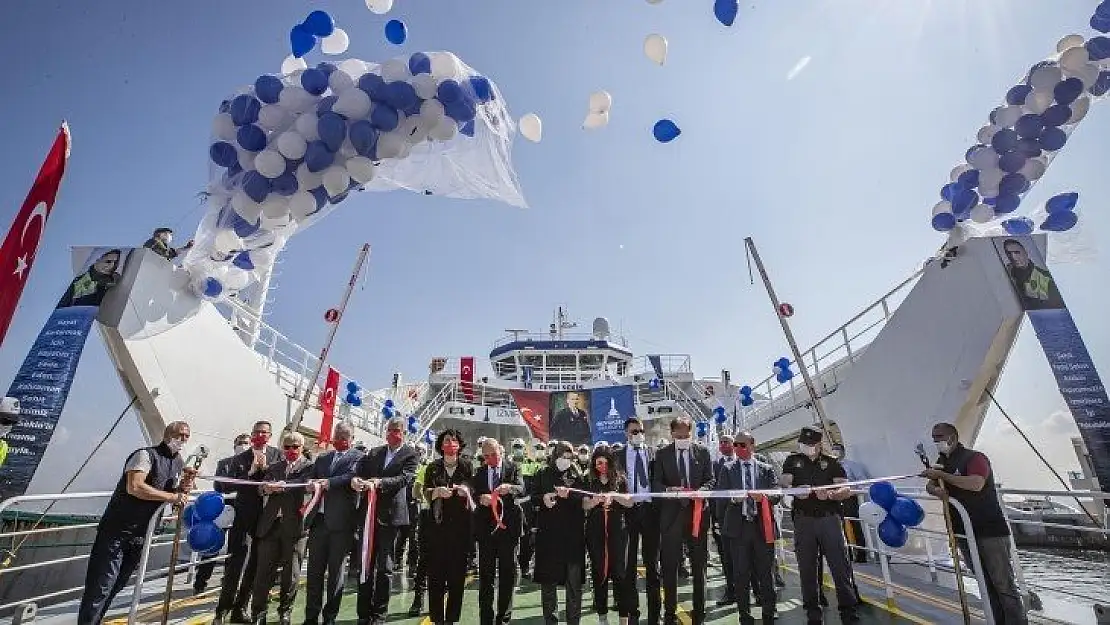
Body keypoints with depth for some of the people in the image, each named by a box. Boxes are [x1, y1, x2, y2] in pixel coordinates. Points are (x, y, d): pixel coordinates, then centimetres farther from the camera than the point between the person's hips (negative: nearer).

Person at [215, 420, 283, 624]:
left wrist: (266, 468, -17)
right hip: (243, 516, -1)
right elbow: (226, 487, -6)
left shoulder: (277, 454, 1)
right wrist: (250, 472, -16)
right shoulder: (239, 459, 2)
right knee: (234, 563, -3)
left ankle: (240, 608, 24)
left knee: (255, 565, 10)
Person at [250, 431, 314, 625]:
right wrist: (265, 487, -20)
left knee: (291, 573, 6)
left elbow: (305, 485, -14)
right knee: (264, 571, 2)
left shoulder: (309, 466, 3)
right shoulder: (274, 467, 17)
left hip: (294, 525, -3)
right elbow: (263, 487, 3)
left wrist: (282, 486, -27)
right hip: (271, 524, 3)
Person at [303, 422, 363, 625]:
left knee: (336, 571, 5)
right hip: (318, 519, 4)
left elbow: (352, 476, -16)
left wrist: (328, 483, -28)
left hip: (340, 521, -4)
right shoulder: (321, 458, 18)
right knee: (314, 570, 8)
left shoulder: (358, 457, 1)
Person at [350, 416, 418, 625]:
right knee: (366, 564, 9)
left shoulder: (410, 454, -2)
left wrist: (379, 482, -28)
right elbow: (359, 469, 4)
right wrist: (355, 478, -19)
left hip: (390, 515, -4)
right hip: (369, 513, 4)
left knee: (384, 567, 4)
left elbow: (404, 478, -15)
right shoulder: (374, 453, 14)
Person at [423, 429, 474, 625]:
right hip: (437, 525, 0)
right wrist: (437, 491, -20)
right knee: (435, 572, -2)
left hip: (460, 526, 0)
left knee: (457, 572, 0)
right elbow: (426, 493, 1)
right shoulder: (433, 468, 9)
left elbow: (473, 496, 5)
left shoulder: (467, 468, 7)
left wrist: (466, 491, -17)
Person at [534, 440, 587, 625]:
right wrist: (543, 498, -14)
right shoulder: (543, 475, 6)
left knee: (574, 580, 5)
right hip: (548, 533, 0)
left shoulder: (577, 476, 6)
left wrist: (568, 494, -23)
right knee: (548, 578, 8)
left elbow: (584, 499, -6)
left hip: (573, 534, 0)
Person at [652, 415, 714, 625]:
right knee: (669, 566, 5)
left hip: (697, 512, 1)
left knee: (699, 565, 12)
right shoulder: (662, 454, 2)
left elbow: (710, 480, 4)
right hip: (671, 513, -1)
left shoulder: (702, 452, 4)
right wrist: (669, 490, -19)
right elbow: (656, 484, 1)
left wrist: (700, 490, -16)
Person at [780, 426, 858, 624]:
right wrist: (795, 490, -25)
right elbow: (784, 483, -3)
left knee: (840, 565, -1)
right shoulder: (793, 461, 10)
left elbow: (846, 490, 1)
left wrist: (830, 494, -19)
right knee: (807, 567, 6)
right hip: (803, 520, 1)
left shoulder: (831, 462, 9)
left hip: (830, 518, 0)